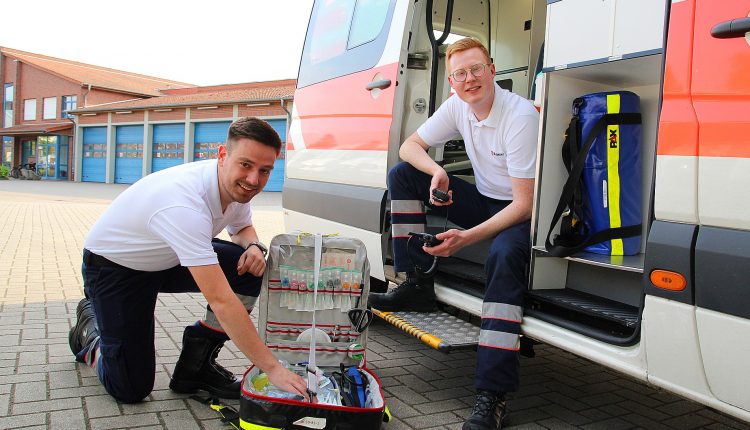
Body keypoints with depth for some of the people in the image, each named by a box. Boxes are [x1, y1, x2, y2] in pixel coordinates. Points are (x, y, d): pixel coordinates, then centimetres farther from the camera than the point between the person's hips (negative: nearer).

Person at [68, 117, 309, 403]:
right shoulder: (186, 202, -40)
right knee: (130, 389, -8)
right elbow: (220, 300, -43)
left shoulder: (236, 185, -15)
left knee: (252, 268, -16)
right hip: (113, 265, -7)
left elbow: (243, 228, 9)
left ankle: (197, 364, -1)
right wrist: (272, 368, -40)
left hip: (169, 259, 7)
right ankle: (90, 326, 22)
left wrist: (253, 247, -17)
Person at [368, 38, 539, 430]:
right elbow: (410, 146, 4)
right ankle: (417, 286, -6)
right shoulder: (457, 107, -3)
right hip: (485, 201, 7)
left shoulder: (521, 116, -23)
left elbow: (524, 204, -26)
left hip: (521, 213, -7)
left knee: (503, 257, -41)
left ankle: (492, 396, -40)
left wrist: (466, 237, -36)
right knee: (401, 175, -5)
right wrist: (436, 171, -19)